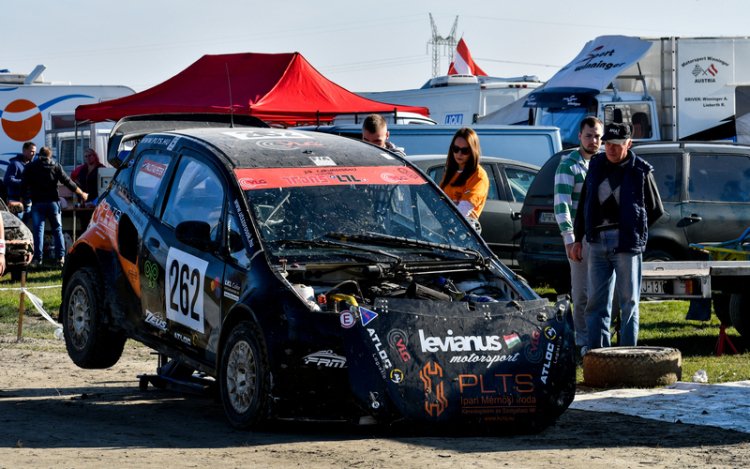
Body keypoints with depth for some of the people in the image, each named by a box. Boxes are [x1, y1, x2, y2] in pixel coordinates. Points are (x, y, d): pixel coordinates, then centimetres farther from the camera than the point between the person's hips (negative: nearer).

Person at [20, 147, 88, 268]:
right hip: (53, 202, 1)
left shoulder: (30, 167, 5)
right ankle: (60, 257, 2)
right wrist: (81, 194, 16)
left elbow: (24, 185, 0)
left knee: (38, 231, -1)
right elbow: (67, 182, 8)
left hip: (37, 203, -1)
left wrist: (23, 198, 15)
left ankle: (37, 258, -6)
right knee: (57, 230, 7)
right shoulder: (56, 166, 8)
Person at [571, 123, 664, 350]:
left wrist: (633, 232, 3)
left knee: (628, 301, -1)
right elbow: (584, 204, 18)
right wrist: (578, 239, 14)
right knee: (596, 301, 4)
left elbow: (656, 210, 7)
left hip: (626, 244, -4)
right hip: (597, 243, 4)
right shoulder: (596, 166, 12)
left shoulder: (640, 171, 0)